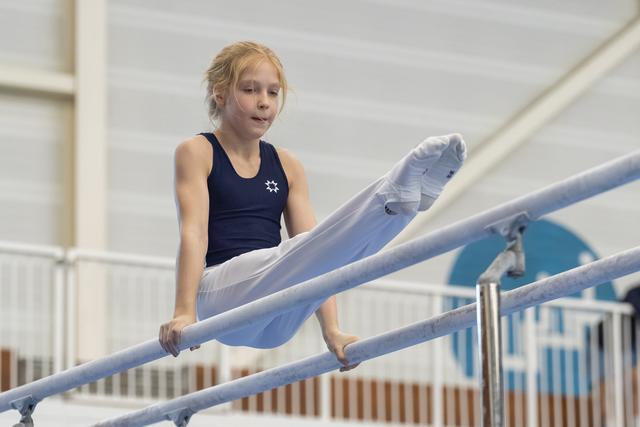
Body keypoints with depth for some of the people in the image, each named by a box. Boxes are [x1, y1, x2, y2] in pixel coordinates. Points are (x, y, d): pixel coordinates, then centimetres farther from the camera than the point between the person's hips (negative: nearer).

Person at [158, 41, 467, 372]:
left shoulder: (287, 166, 18)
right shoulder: (196, 153, 7)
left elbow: (313, 249, 10)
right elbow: (193, 232, -7)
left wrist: (331, 330, -1)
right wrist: (184, 312, -19)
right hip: (222, 291, -5)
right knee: (294, 255, -33)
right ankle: (396, 190, -50)